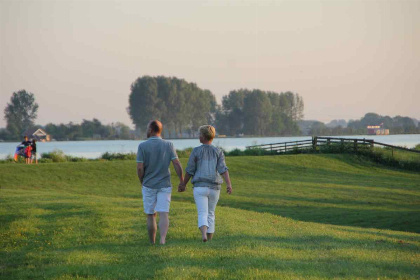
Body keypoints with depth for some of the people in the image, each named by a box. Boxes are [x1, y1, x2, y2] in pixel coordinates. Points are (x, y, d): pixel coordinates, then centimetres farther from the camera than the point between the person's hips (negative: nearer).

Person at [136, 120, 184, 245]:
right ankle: (162, 239, -25)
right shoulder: (168, 145, -1)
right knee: (164, 214, -4)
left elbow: (139, 168, -10)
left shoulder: (142, 146, -7)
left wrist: (142, 182, 7)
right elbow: (177, 164, -8)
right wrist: (182, 181, 1)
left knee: (151, 215, 12)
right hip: (164, 185, 1)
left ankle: (152, 243, 19)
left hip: (148, 185, -1)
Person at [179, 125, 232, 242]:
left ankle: (204, 234, -34)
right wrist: (229, 184, -20)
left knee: (203, 214, -8)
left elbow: (189, 171, -1)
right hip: (214, 188, 3)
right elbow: (223, 169, -11)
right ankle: (209, 239, 21)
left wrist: (184, 184, 13)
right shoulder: (218, 152, 3)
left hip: (200, 187, -3)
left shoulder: (196, 151, -3)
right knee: (211, 213, 19)